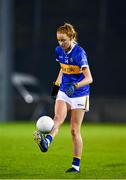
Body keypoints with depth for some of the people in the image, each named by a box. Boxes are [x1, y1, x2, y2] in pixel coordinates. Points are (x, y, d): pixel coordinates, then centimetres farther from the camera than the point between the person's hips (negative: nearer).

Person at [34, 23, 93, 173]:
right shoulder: (59, 50, 0)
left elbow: (89, 78, -25)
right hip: (63, 92, 5)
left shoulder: (79, 53, -19)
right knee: (58, 118, -23)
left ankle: (76, 165, 7)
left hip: (79, 95, -5)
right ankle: (46, 142, -49)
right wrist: (57, 83, 11)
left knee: (74, 130, -2)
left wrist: (75, 86, -40)